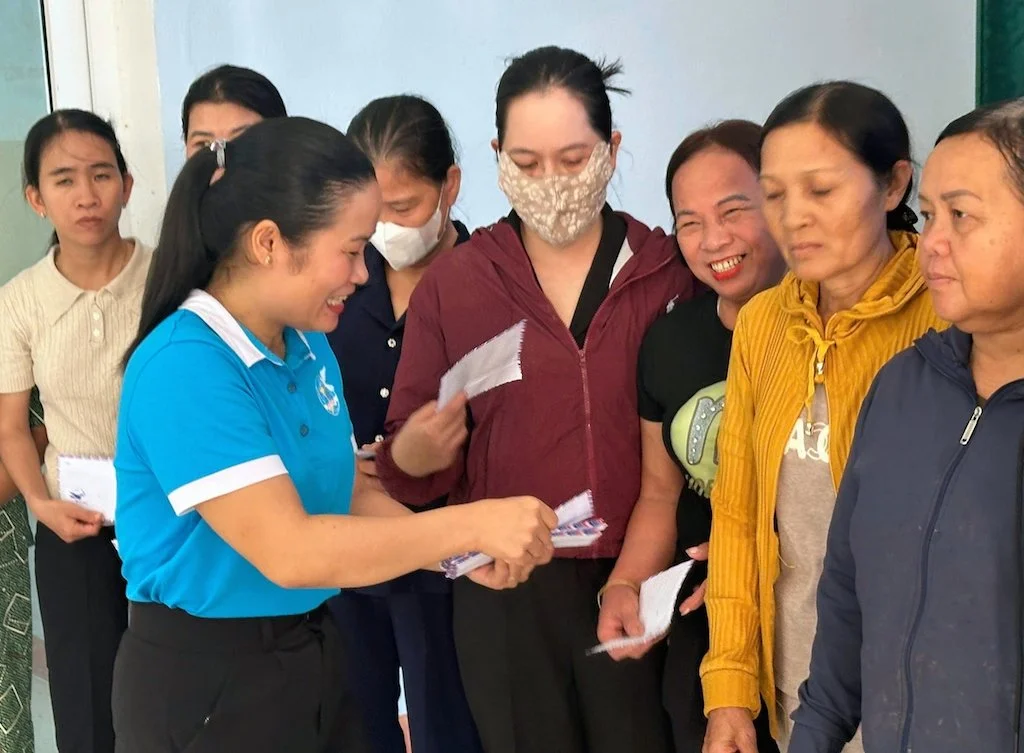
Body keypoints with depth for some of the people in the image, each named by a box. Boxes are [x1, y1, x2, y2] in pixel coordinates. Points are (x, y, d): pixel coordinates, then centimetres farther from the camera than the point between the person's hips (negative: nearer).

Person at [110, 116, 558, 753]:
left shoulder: (309, 346, 2)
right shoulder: (183, 367, -23)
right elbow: (289, 552, -29)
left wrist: (465, 554, -6)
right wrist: (472, 523, -25)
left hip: (313, 654, 8)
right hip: (206, 683, -8)